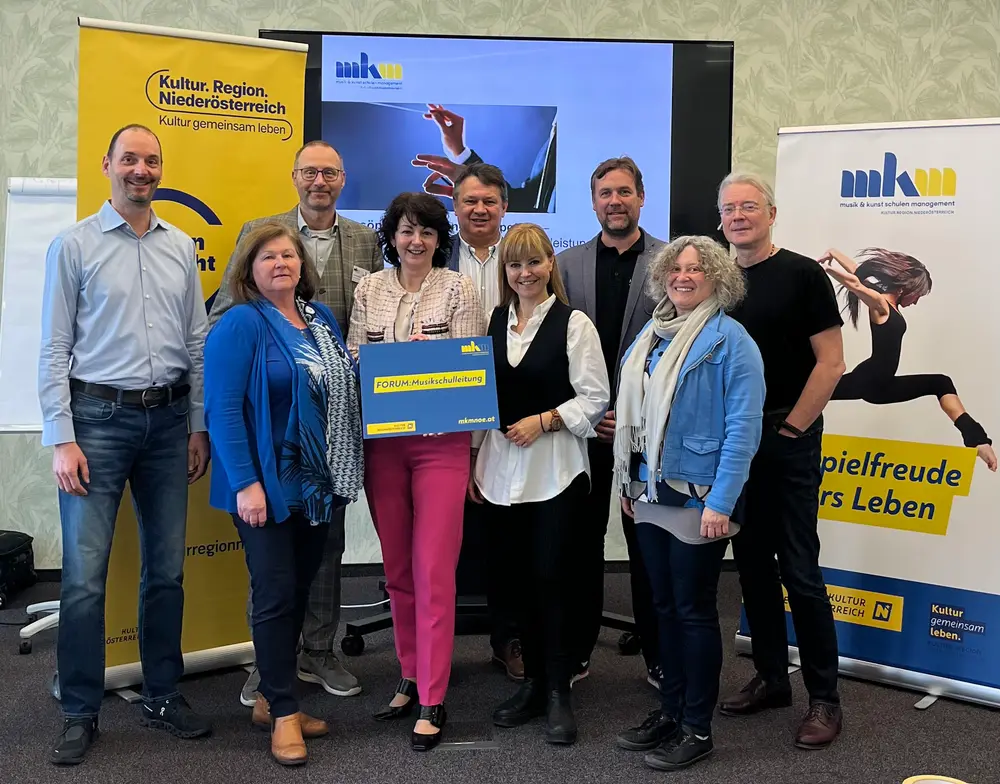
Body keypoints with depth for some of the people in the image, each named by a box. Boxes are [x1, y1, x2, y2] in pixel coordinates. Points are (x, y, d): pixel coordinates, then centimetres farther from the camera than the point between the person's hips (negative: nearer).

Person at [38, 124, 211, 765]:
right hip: (98, 418, -4)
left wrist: (199, 425, 7)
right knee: (85, 574, -3)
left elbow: (197, 342, 12)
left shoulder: (181, 247, 11)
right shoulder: (75, 245, 0)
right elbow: (54, 349, -3)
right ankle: (80, 713, 11)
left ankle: (163, 696, 24)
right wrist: (62, 439, -9)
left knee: (167, 568, 10)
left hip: (169, 419, 4)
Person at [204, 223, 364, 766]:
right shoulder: (240, 324, -10)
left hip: (318, 486, 7)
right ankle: (284, 712, 11)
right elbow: (222, 409, -16)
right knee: (276, 595, -1)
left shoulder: (321, 318, 11)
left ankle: (271, 698, 27)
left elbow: (343, 390, 19)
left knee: (299, 593, 13)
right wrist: (246, 484, -21)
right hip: (267, 486, -7)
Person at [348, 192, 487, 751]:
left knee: (433, 572, -4)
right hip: (382, 441, 4)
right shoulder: (369, 291, 8)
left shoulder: (459, 289, -1)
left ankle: (432, 702, 5)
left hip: (441, 442, -4)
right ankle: (412, 677, 29)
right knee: (397, 570, 13)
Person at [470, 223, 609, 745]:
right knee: (519, 576, 8)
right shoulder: (495, 322, 11)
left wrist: (543, 420, -14)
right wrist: (473, 457, 12)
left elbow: (595, 398, -5)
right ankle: (533, 683, 22)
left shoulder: (573, 323, -3)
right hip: (501, 467, 5)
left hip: (555, 470, -4)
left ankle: (559, 693, 8)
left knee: (551, 576, -4)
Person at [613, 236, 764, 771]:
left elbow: (743, 426, -17)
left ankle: (697, 729, 14)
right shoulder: (651, 334, 11)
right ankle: (669, 711, 28)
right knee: (665, 606, 15)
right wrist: (627, 482, 14)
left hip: (697, 498, -7)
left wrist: (721, 501, -21)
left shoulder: (729, 339, -11)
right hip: (650, 493, 7)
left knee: (694, 610, 2)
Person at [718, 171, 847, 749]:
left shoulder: (802, 275, -6)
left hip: (789, 441, -6)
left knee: (800, 571, -5)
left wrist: (790, 428, -11)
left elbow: (831, 362, -9)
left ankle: (825, 698, 6)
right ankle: (771, 679, 25)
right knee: (753, 565, 12)